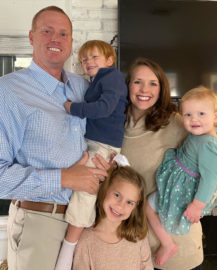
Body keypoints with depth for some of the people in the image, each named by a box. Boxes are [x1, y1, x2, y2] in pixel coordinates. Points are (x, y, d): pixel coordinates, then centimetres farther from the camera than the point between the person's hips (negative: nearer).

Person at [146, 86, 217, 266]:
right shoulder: (199, 136, -2)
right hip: (186, 186, 10)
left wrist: (197, 205, -27)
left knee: (150, 206, 4)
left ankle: (168, 245, 17)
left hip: (185, 193, -10)